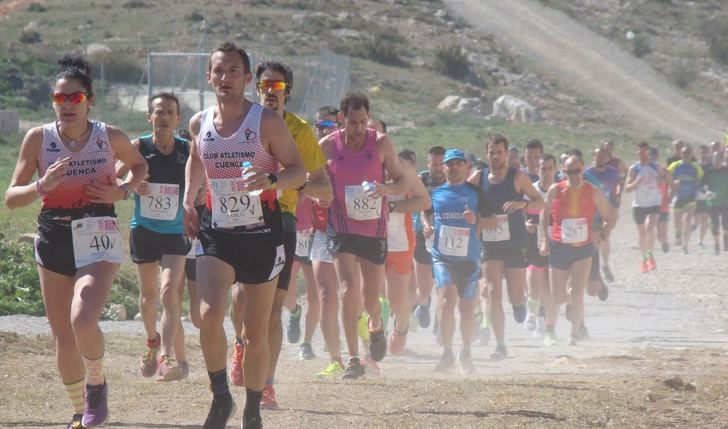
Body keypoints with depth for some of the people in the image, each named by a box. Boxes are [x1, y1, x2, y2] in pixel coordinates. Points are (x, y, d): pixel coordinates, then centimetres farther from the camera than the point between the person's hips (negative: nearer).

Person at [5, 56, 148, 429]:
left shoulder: (110, 137, -3)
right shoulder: (37, 138, -3)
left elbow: (139, 165, 18)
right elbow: (11, 198, -1)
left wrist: (121, 191, -2)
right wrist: (42, 186, -21)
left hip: (98, 238, -2)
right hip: (53, 241, 3)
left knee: (82, 322, -24)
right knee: (63, 338, 8)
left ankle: (97, 384, 5)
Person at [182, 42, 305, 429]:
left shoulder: (267, 122, -8)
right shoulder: (199, 124, 3)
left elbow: (299, 171, -6)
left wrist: (272, 180, -26)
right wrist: (188, 201, 12)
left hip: (261, 234, -2)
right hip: (216, 233, 2)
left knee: (256, 330, 5)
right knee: (209, 315, -19)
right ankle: (220, 397, -1)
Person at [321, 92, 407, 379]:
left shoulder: (381, 143, -3)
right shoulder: (327, 146, -3)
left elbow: (402, 182, 2)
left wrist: (387, 189, -19)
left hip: (374, 230, 1)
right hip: (342, 230, -1)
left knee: (370, 299, 6)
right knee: (349, 290, -17)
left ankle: (376, 326, 45)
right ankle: (354, 360, -11)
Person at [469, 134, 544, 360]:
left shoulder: (518, 177, -2)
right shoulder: (478, 178, 3)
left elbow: (540, 203, 0)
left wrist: (523, 204, -21)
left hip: (515, 243, -1)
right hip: (490, 244, 1)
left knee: (515, 296, 0)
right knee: (493, 293, -12)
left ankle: (519, 302, 39)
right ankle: (500, 344, -8)